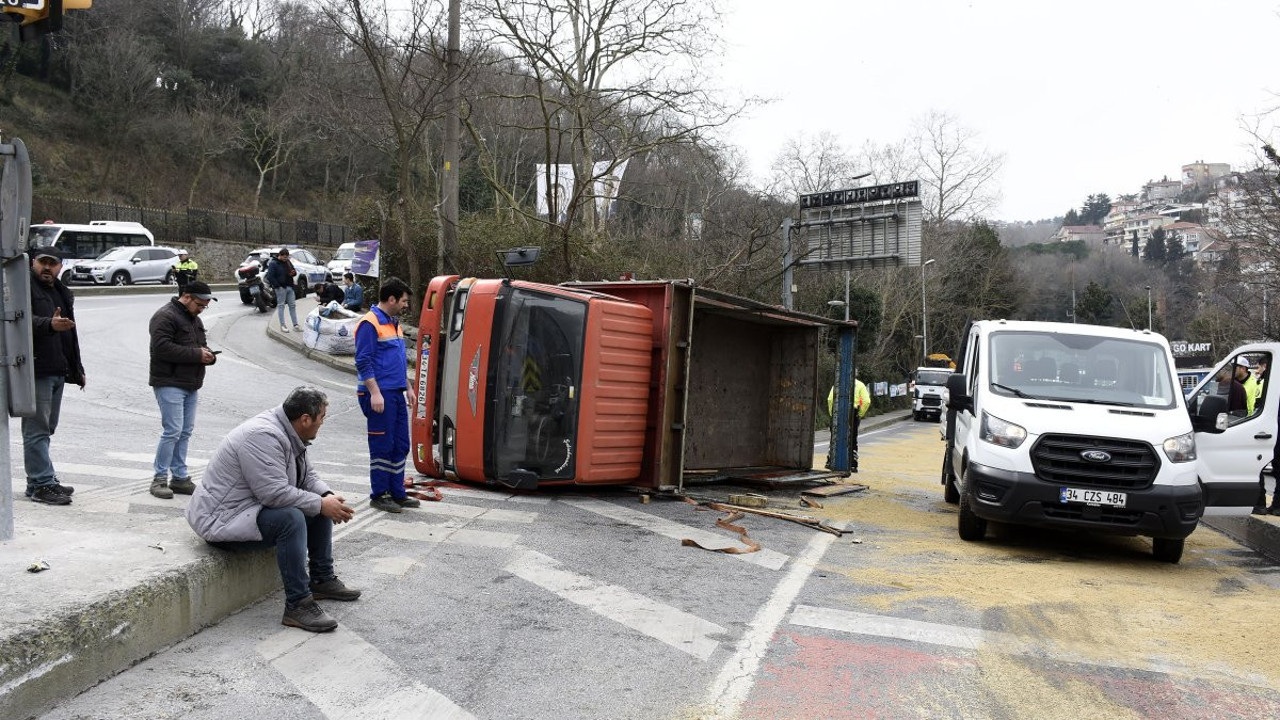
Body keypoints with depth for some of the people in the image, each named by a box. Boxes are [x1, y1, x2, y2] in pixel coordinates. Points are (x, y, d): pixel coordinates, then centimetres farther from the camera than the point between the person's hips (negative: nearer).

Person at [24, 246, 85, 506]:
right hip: (36, 371, -9)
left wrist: (77, 369, 27)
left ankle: (38, 481, 21)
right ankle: (42, 484, -7)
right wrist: (49, 324, -42)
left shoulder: (63, 293, 20)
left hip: (57, 371, 9)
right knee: (37, 430, -8)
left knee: (46, 428, 13)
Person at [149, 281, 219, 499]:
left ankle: (180, 477, 17)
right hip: (170, 383, -9)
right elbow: (162, 347, -22)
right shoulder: (165, 316, -11)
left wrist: (208, 354, 4)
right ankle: (159, 478, -1)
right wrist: (196, 354, -20)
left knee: (185, 432, 10)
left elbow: (201, 345, 29)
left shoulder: (195, 319, 20)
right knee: (172, 431, -10)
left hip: (191, 385, 9)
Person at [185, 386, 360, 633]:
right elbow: (276, 493, -33)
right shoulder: (262, 436, -27)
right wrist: (321, 504, -24)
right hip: (222, 520, -11)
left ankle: (322, 580, 17)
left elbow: (308, 476, 12)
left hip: (255, 507, 11)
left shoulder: (289, 433, 4)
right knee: (291, 518, -33)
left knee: (319, 505, 8)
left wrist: (328, 496, -7)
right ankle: (297, 605, -26)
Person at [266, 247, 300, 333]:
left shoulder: (288, 262, 13)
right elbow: (270, 277, -13)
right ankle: (282, 326, 4)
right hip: (281, 288, -7)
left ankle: (295, 325, 9)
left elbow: (294, 270, 24)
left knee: (292, 306, 6)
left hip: (290, 287, 7)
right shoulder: (273, 264, -8)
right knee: (281, 305, 0)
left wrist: (294, 272, -2)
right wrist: (277, 285, -17)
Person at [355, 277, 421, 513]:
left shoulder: (394, 323, 18)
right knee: (382, 446, -3)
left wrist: (408, 387, 23)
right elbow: (363, 362, -16)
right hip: (379, 395, -9)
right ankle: (379, 495, 7)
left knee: (400, 445, 11)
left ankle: (397, 493, 20)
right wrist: (375, 392, -20)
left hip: (396, 394, 9)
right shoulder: (370, 323, -11)